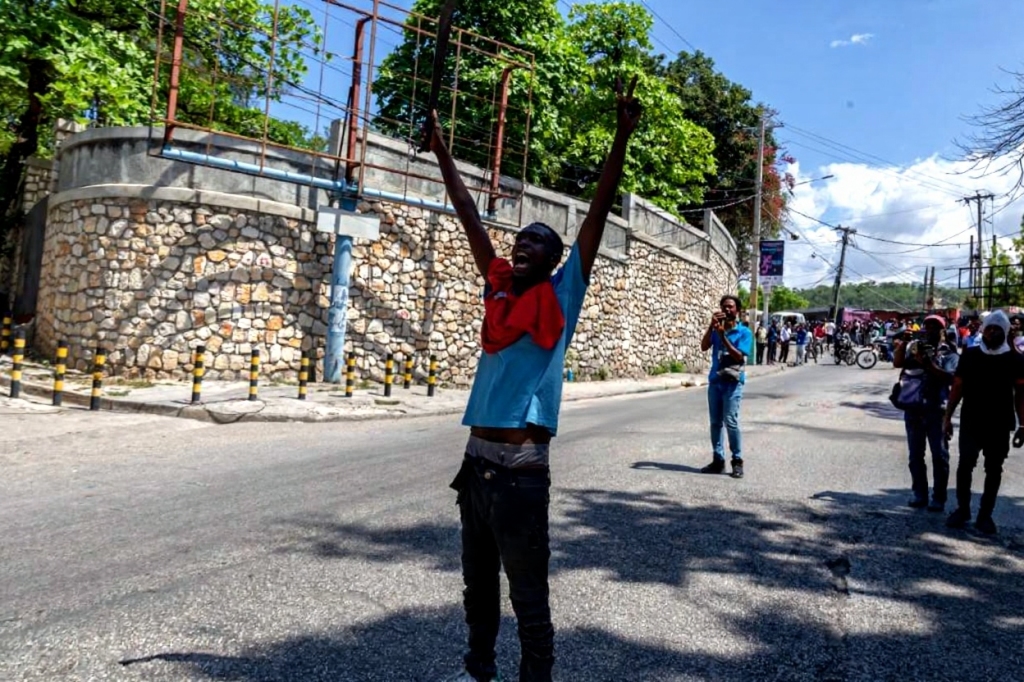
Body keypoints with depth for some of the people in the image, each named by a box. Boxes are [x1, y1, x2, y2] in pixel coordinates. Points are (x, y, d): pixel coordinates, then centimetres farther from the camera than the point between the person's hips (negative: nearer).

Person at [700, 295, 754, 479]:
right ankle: (718, 460, 13)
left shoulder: (744, 332, -2)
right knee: (715, 422, 6)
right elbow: (704, 347, -5)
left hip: (732, 383, -4)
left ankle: (737, 461, 2)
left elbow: (738, 356, -12)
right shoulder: (716, 329, 9)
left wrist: (723, 336, -17)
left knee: (730, 422, -9)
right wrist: (712, 325, -13)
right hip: (714, 381, 4)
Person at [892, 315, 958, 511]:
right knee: (915, 454, 10)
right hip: (913, 408, 3)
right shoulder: (914, 346, 8)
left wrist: (927, 363, -20)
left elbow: (948, 377, -14)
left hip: (936, 410, -3)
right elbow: (897, 363, -6)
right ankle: (919, 493, 21)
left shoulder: (949, 353, 1)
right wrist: (903, 343, -16)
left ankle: (939, 497, 9)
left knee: (939, 455, 3)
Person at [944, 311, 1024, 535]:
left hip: (1000, 425, 0)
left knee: (993, 470, 7)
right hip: (970, 422, 0)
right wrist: (948, 416, 4)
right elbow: (958, 387, 5)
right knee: (965, 465, -3)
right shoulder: (970, 355, 2)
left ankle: (985, 515, 16)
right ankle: (962, 509, 11)